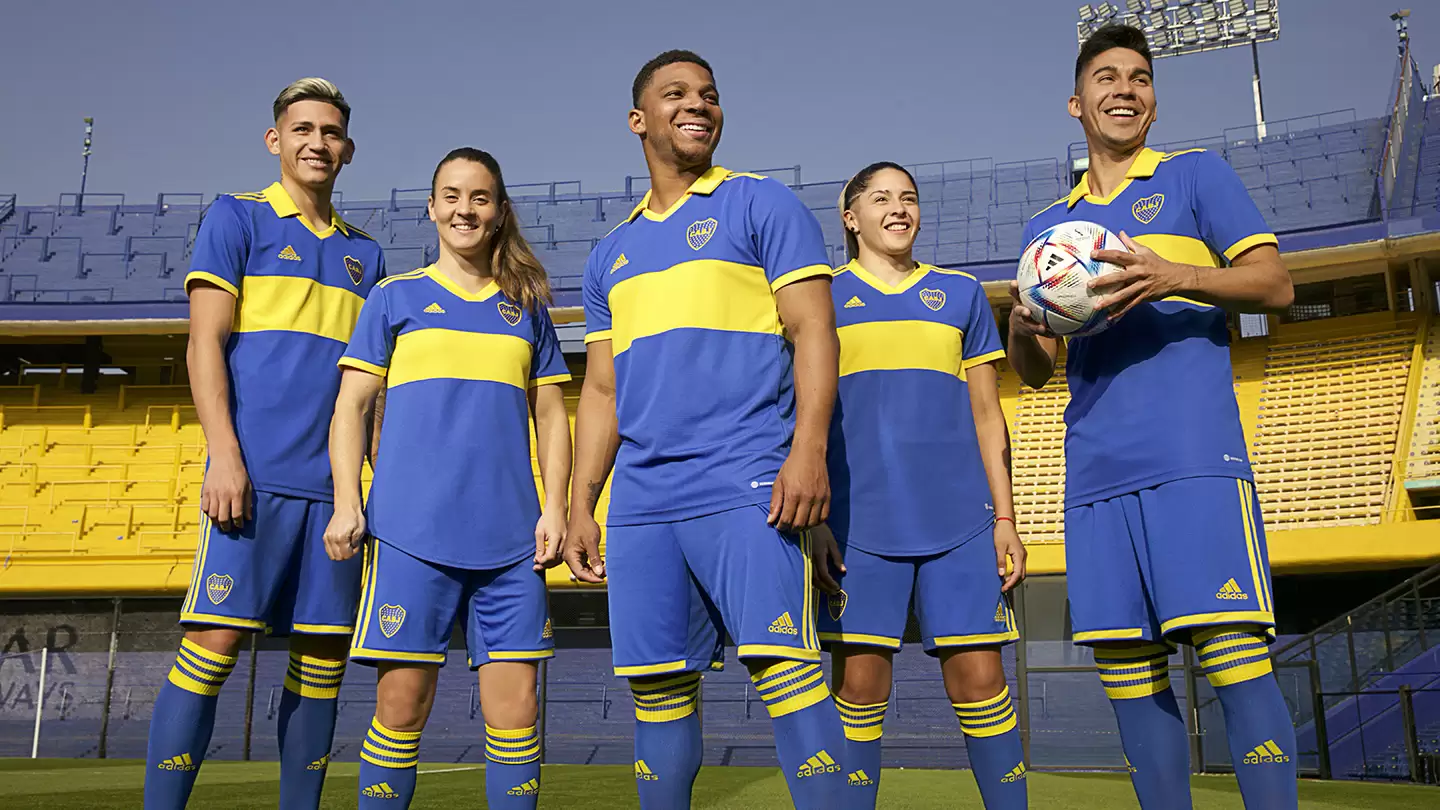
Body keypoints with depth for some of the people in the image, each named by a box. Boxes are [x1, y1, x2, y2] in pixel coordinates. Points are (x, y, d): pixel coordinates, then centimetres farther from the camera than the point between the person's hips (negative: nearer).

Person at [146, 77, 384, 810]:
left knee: (323, 656, 5)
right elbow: (205, 344, -2)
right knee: (214, 643, -8)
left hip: (335, 485, 4)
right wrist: (224, 454, -13)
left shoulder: (364, 253, 19)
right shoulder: (235, 218, 7)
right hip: (256, 475, -4)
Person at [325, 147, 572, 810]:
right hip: (411, 530, -1)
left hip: (511, 538, 2)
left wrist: (555, 507, 3)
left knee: (514, 709, 0)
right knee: (401, 703, -1)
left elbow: (551, 417, 16)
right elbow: (352, 406, 8)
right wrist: (346, 502, -4)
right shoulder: (396, 297, 12)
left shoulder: (527, 308, 17)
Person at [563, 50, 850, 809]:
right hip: (641, 504, 5)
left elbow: (813, 332, -3)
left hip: (746, 488, -5)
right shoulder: (611, 253, 22)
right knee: (657, 686, 7)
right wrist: (581, 504, 15)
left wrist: (808, 452, -16)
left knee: (783, 663, -10)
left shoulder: (762, 205, 7)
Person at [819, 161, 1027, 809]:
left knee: (979, 679, -1)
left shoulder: (962, 293, 16)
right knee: (859, 685, -1)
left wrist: (1005, 519, 6)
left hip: (958, 518, 1)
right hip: (858, 519, -1)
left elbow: (987, 415, 13)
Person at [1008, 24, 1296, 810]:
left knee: (1233, 655, -11)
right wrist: (1023, 327, -4)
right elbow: (1034, 369, 21)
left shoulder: (1195, 173, 12)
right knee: (1129, 672, 3)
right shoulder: (1047, 225, 22)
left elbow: (1274, 284, 2)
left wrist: (1174, 277, -16)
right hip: (1096, 471, 4)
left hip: (1195, 454, -4)